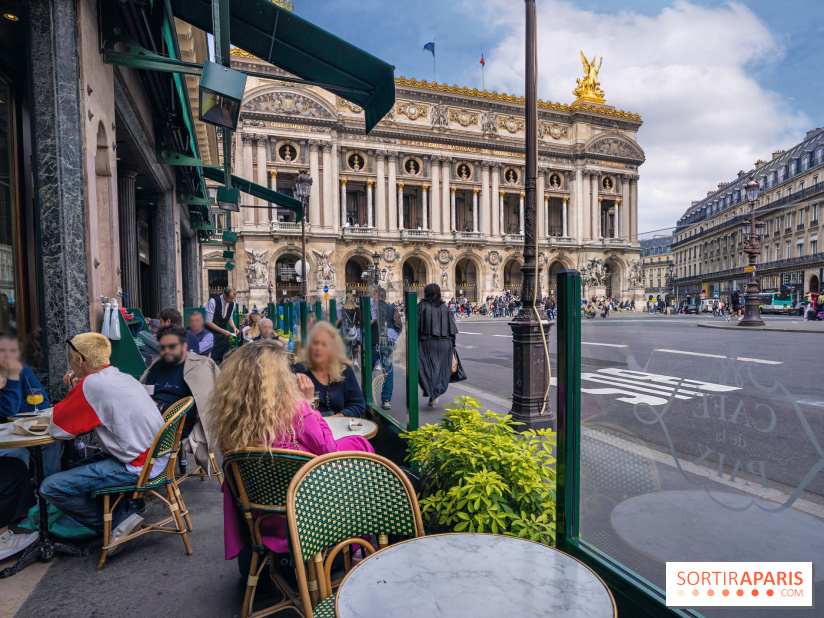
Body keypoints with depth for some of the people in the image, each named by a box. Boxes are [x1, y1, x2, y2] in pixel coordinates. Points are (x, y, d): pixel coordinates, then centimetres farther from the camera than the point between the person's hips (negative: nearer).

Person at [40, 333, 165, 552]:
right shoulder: (124, 377, 10)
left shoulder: (91, 385, -16)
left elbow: (57, 431, -8)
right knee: (78, 467, 26)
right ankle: (126, 509, 16)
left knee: (51, 488, -3)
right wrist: (76, 388, 10)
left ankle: (120, 520, 4)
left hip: (137, 467, -9)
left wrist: (72, 390, 3)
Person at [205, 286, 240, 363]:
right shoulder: (213, 301, -20)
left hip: (223, 332, 5)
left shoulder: (232, 303, -3)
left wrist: (234, 327, -7)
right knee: (211, 358, -8)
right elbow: (208, 322, -18)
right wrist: (222, 331, -24)